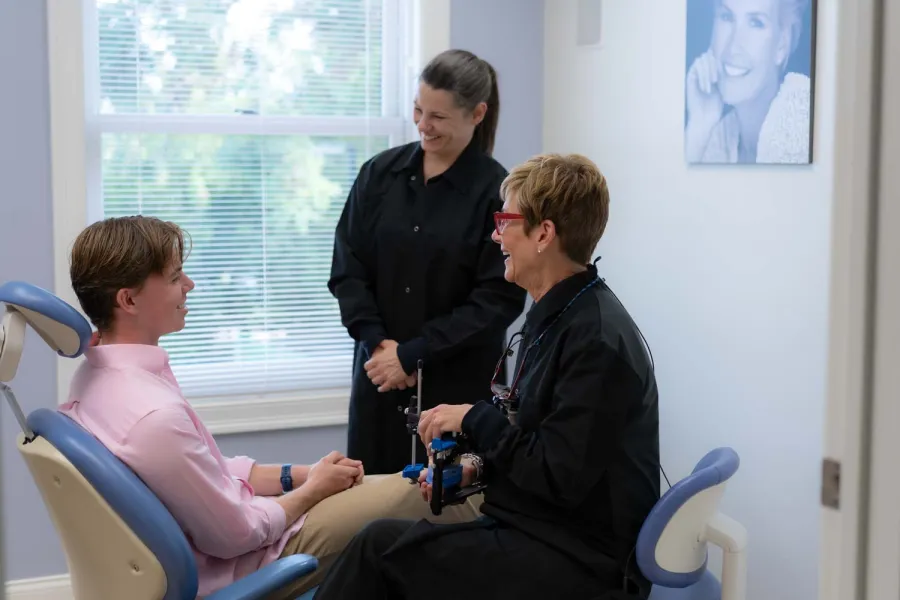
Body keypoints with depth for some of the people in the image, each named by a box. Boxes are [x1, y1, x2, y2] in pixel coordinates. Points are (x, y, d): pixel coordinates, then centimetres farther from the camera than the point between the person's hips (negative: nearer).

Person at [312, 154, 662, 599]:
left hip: (578, 562, -9)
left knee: (381, 547, -15)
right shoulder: (558, 316, 10)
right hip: (545, 532, 9)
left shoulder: (597, 340, -20)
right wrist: (479, 472, 4)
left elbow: (560, 476, -23)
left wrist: (474, 419, -13)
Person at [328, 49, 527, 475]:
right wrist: (375, 341, -9)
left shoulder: (496, 191, -7)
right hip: (378, 374, 4)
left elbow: (500, 298, -10)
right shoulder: (380, 173, 5)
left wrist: (413, 354, -12)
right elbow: (347, 268, 5)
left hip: (458, 382, -3)